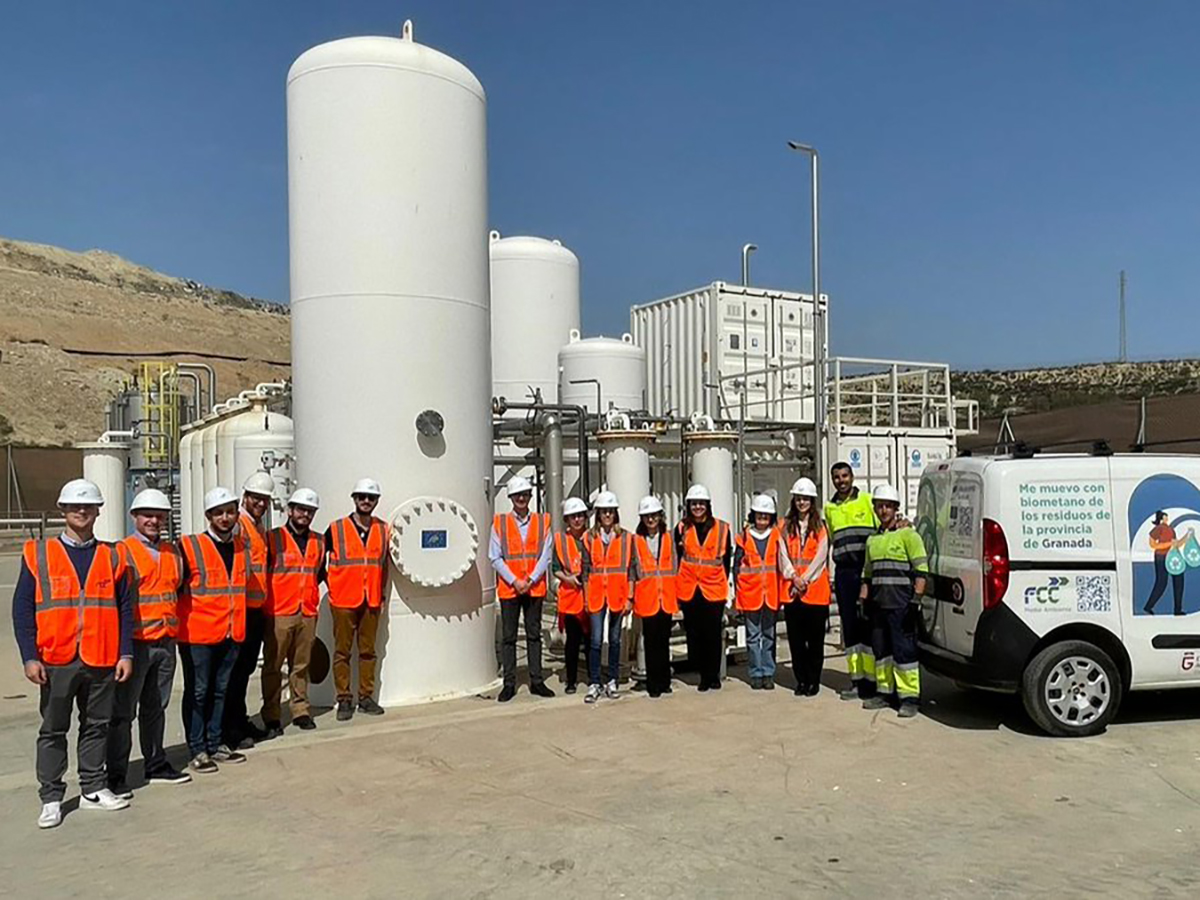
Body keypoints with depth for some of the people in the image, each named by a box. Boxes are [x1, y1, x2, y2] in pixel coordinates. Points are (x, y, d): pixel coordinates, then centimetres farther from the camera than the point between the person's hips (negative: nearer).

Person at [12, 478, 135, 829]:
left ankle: (93, 789, 23)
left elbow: (126, 609, 7)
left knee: (96, 725, 11)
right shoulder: (38, 554, 2)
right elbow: (22, 609, 0)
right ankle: (51, 798, 18)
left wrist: (126, 654, 0)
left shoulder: (112, 557, 6)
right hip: (56, 660, -1)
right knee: (53, 730, 7)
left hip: (102, 660, 2)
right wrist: (30, 657, -8)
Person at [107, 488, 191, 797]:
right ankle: (116, 775, 8)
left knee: (156, 707, 16)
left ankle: (156, 765, 26)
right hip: (136, 642, -6)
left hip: (166, 641, 6)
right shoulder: (123, 551, -6)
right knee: (124, 711, 0)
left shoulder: (172, 552, 13)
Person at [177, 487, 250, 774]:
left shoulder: (242, 546, 9)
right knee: (197, 692, 3)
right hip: (197, 634, -6)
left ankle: (216, 744, 25)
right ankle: (198, 751, 11)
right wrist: (181, 619, -8)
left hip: (231, 632, 6)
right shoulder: (190, 547, -10)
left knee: (220, 690, 15)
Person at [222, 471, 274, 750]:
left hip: (257, 609, 9)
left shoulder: (261, 527, 17)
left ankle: (241, 722, 25)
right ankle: (230, 729, 4)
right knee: (236, 669, -3)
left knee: (247, 667, 16)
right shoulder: (238, 524, -12)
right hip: (240, 608, -9)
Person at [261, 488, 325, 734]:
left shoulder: (319, 541, 13)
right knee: (273, 667, 1)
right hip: (278, 614, -4)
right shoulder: (273, 538, -1)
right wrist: (266, 601, 0)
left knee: (301, 666, 9)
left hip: (308, 614, 4)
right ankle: (272, 717, 8)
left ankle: (301, 710, 18)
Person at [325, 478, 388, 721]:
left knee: (368, 650, 9)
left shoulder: (383, 530, 5)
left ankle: (366, 697, 18)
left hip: (371, 601, 3)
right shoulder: (336, 529, -4)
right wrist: (332, 587, 3)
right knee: (342, 651, 2)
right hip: (343, 601, -3)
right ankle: (344, 700, 10)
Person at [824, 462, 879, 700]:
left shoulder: (867, 500, 5)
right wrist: (826, 571, 16)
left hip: (867, 569, -4)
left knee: (869, 624, -5)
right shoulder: (829, 508, 16)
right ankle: (856, 679, 11)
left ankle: (871, 679, 1)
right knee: (849, 626, 5)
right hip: (843, 572, 4)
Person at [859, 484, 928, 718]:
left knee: (904, 649, -7)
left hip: (901, 603, -7)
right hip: (879, 603, 7)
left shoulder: (908, 534, -3)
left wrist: (916, 598, -16)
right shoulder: (873, 539, 18)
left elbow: (921, 569, -9)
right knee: (880, 648, 10)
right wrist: (863, 599, 17)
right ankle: (885, 692, 20)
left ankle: (909, 697, -1)